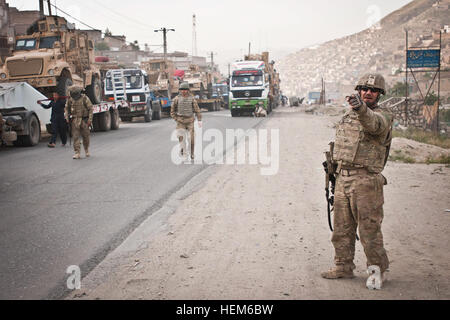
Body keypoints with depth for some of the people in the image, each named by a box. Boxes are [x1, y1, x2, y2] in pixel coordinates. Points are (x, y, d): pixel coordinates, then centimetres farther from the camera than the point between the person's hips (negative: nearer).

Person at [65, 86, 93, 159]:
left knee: (85, 136, 7)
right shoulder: (70, 99, 1)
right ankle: (77, 153, -8)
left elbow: (90, 109, -6)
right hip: (75, 120, 2)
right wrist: (67, 118, 4)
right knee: (76, 137, -7)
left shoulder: (85, 98, -9)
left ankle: (86, 150, 31)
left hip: (84, 120, -2)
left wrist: (90, 119, -13)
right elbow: (67, 108, 15)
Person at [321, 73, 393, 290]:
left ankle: (378, 270, 12)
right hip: (342, 179, 7)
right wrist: (334, 172, 19)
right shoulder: (347, 117, 15)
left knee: (369, 229, -2)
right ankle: (343, 267, 24)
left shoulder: (382, 117, -7)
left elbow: (372, 123, -33)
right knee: (342, 228, 12)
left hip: (366, 181, -7)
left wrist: (361, 108, -53)